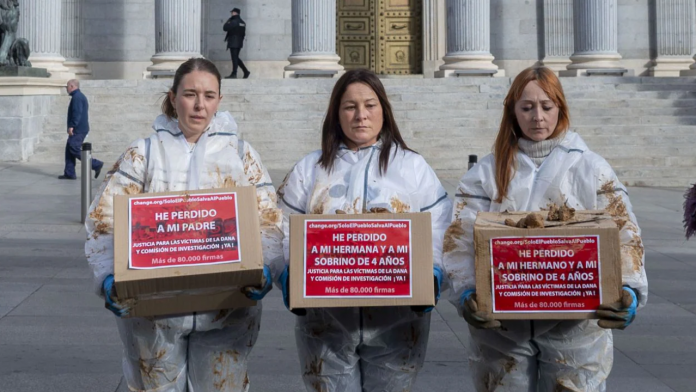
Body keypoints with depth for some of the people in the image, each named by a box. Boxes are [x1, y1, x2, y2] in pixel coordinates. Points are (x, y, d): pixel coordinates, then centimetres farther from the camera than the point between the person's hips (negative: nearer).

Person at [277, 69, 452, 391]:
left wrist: (432, 275, -16)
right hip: (326, 324, 0)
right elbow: (284, 234, 3)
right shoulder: (309, 170, 9)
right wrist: (289, 277, -15)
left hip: (398, 322, 0)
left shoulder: (414, 167, 8)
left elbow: (439, 232, 2)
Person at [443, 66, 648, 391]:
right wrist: (466, 292, -21)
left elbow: (624, 235, -3)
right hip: (500, 326, 1)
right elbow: (460, 239, -3)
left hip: (575, 326, 0)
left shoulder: (592, 169, 6)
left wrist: (629, 292, -21)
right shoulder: (487, 173, 6)